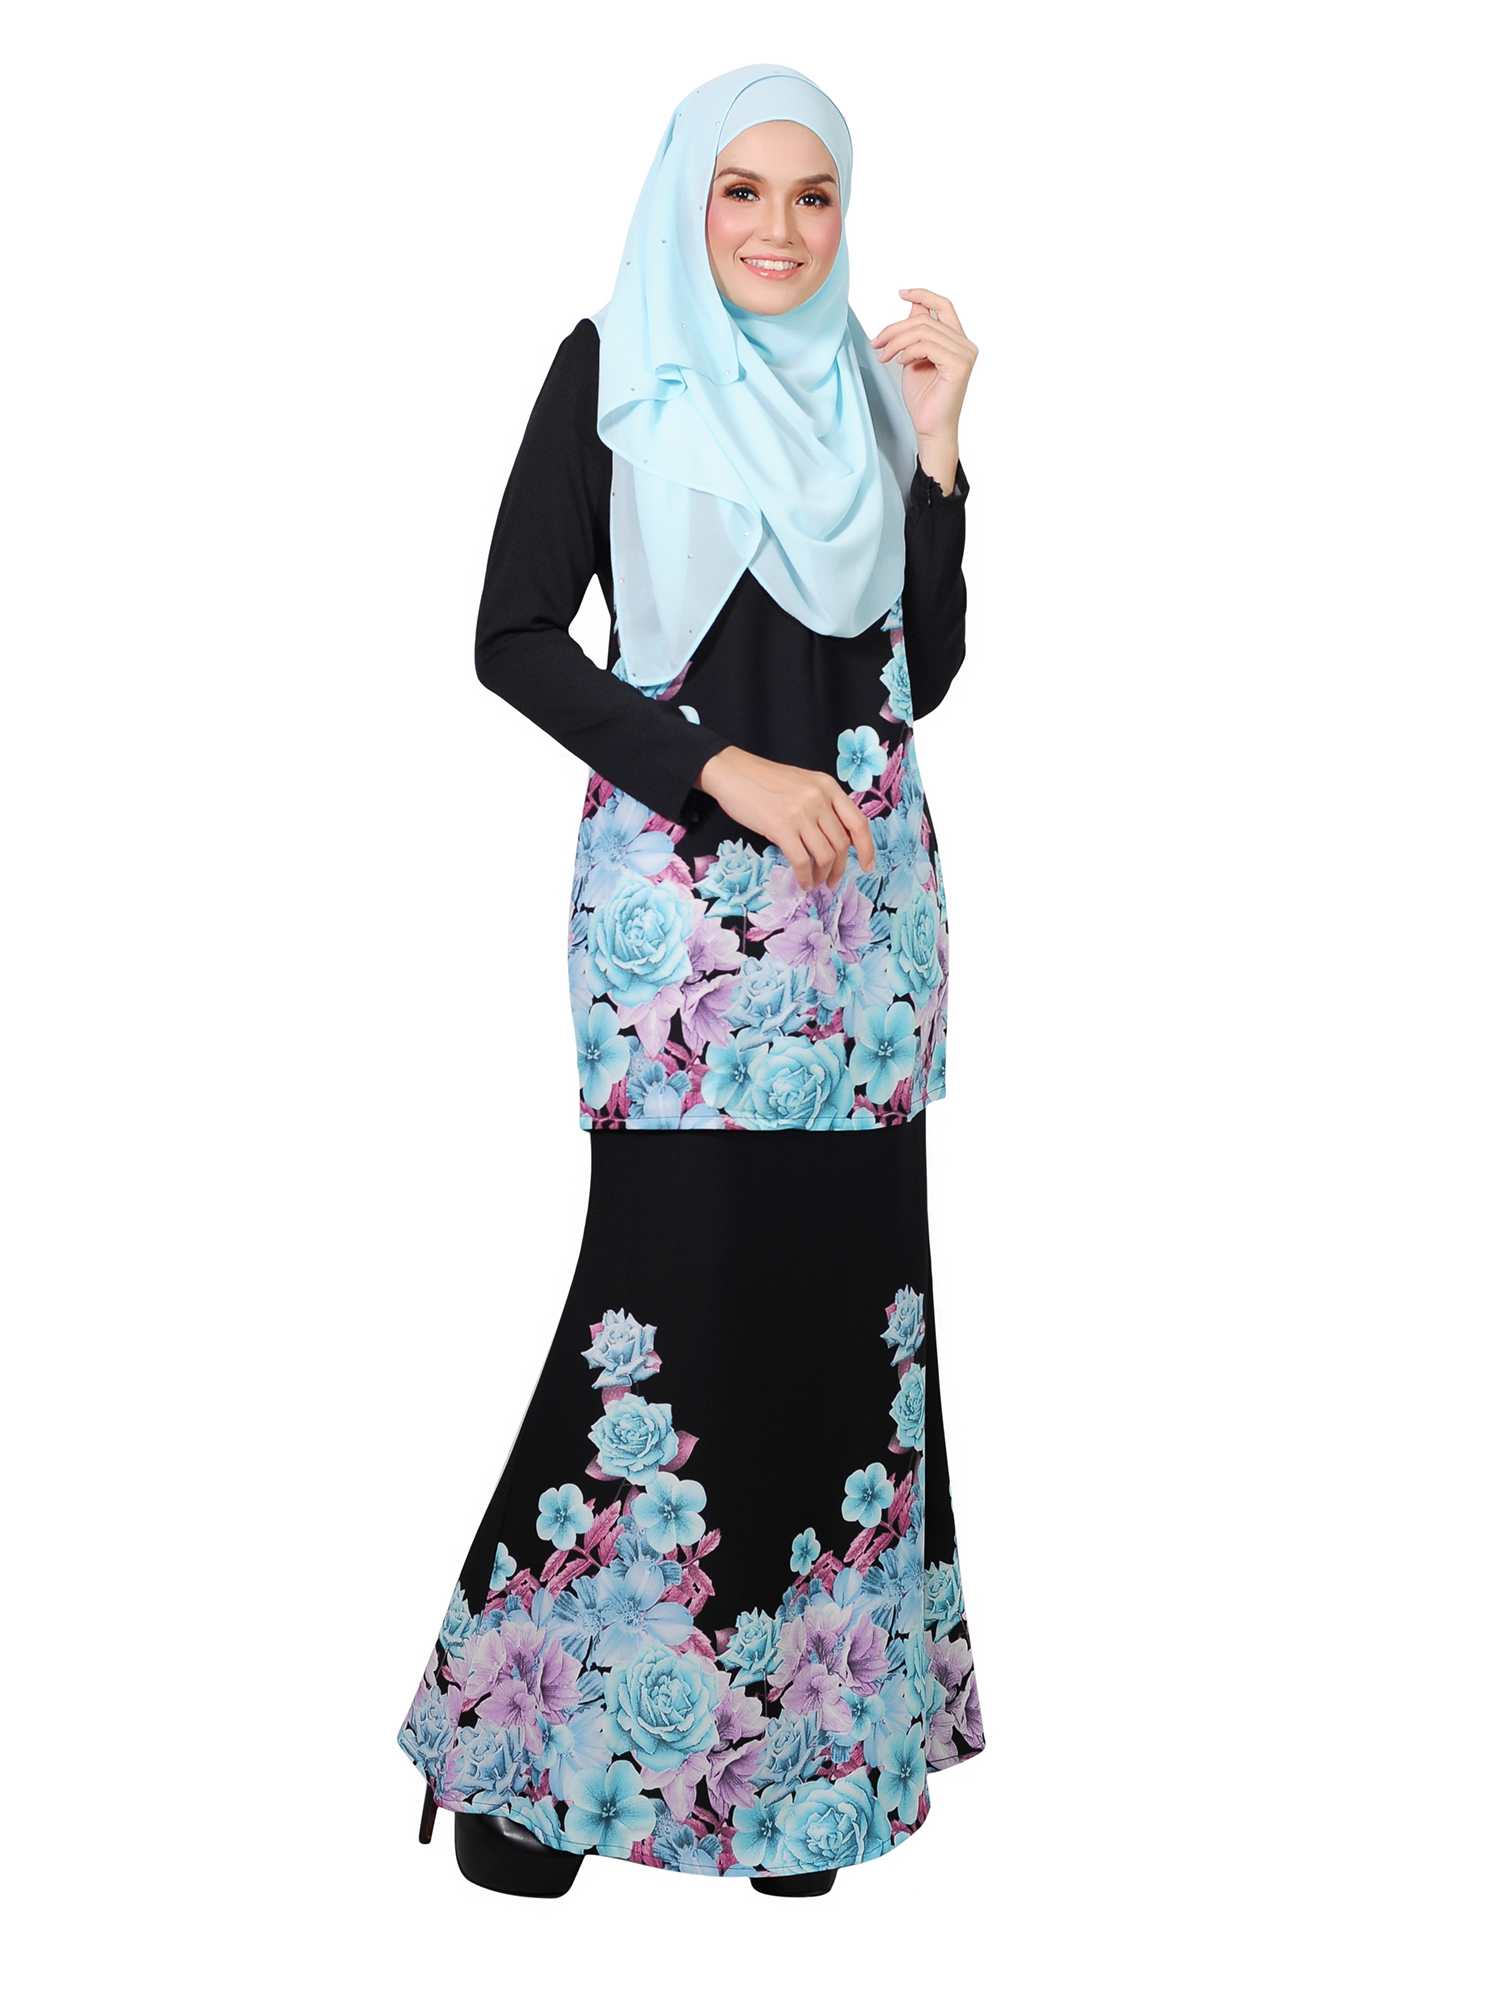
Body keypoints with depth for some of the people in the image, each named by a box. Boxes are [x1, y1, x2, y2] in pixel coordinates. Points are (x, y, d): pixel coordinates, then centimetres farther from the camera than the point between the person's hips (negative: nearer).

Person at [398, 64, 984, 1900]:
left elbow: (925, 670, 10)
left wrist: (931, 447, 2)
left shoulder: (864, 385, 14)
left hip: (865, 891, 4)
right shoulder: (613, 369, 3)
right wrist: (723, 766, -11)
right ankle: (523, 1733, 11)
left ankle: (794, 1734, 16)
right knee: (672, 1294, -7)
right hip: (681, 892, -4)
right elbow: (513, 638, -3)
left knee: (844, 1296, 3)